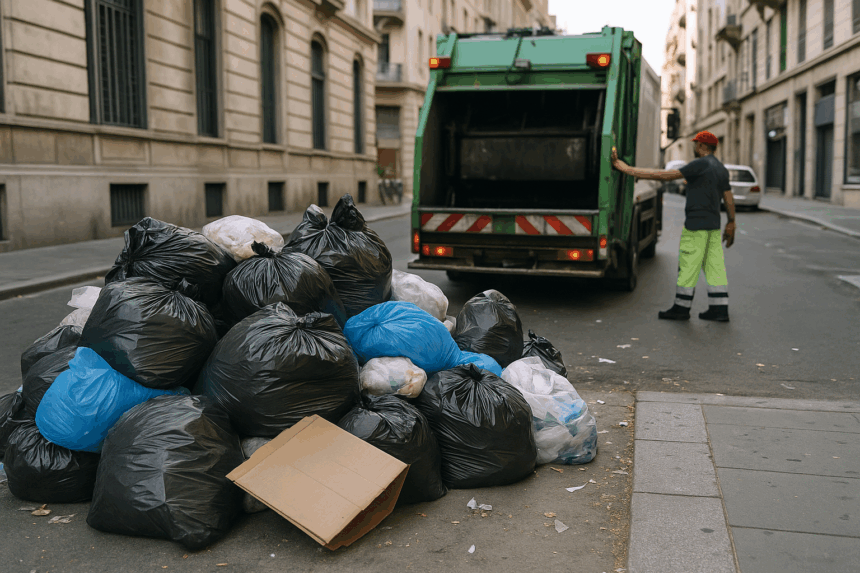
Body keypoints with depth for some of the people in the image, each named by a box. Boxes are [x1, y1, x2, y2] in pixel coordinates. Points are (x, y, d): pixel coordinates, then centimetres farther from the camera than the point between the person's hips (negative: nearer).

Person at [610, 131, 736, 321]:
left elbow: (667, 175, -19)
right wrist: (731, 223, 23)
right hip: (713, 225, 9)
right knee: (715, 266, 8)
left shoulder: (700, 164, -13)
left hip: (696, 225, -9)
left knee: (688, 266, -2)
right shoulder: (721, 169, 13)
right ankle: (719, 308, 8)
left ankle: (682, 307, 5)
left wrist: (630, 170, -20)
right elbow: (729, 199, 15)